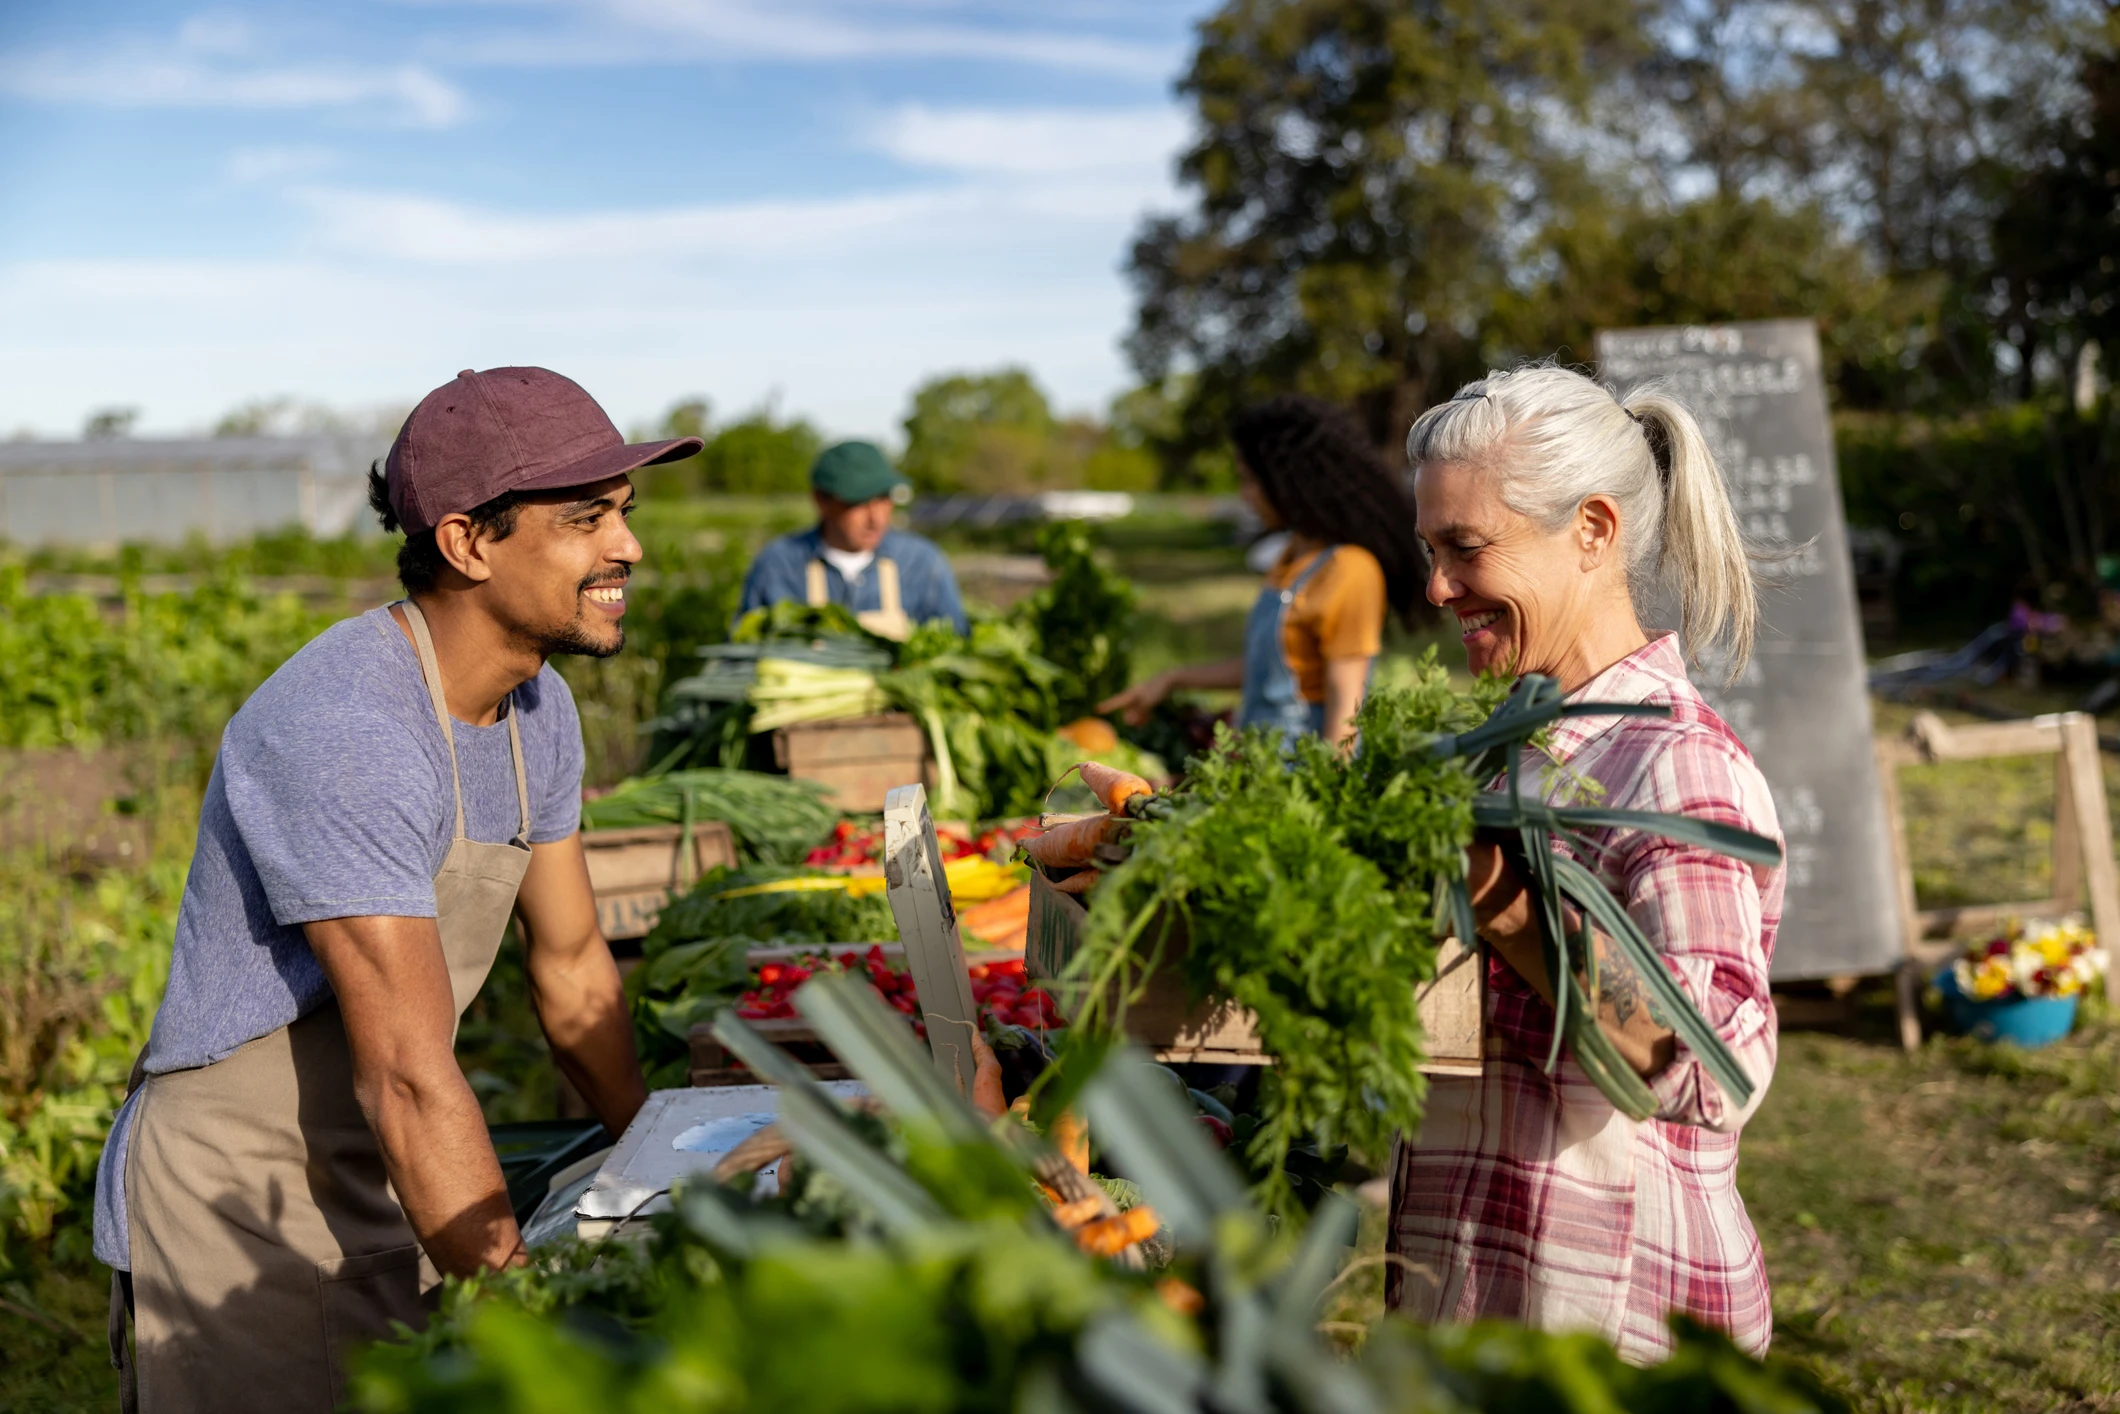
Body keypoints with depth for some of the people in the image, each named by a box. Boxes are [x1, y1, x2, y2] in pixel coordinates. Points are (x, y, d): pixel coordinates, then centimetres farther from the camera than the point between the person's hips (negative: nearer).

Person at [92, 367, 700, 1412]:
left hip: (375, 1200, 8)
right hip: (236, 1217, -8)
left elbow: (571, 969, 13)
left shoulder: (539, 709, 1)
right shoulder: (342, 732, -28)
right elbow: (410, 1081, -30)